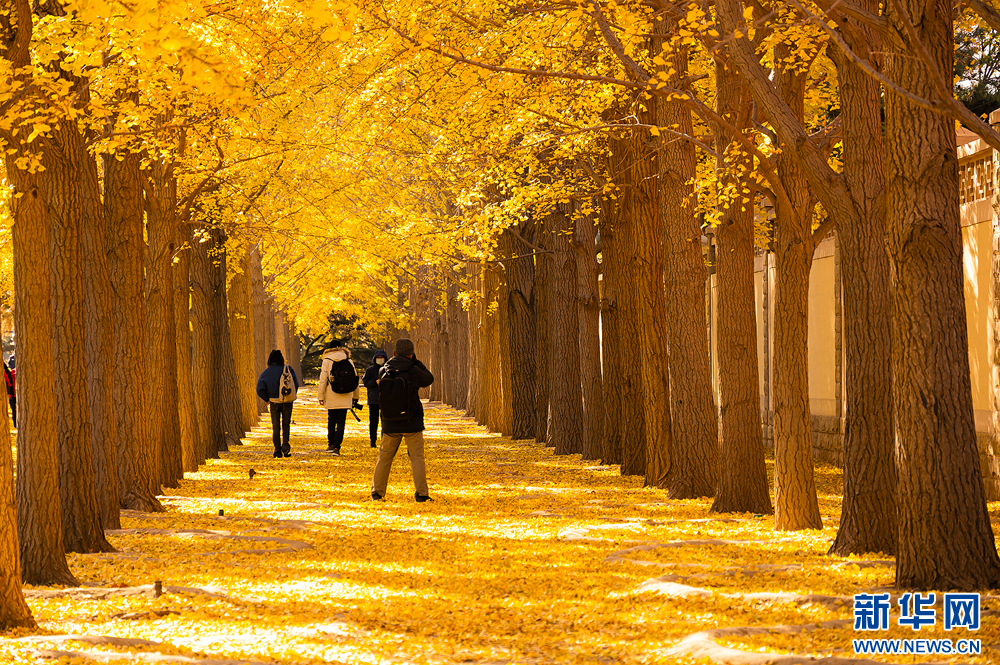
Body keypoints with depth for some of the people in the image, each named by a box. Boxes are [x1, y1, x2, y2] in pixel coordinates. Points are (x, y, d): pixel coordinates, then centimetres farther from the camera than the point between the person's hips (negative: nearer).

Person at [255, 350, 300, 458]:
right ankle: (285, 444, -2)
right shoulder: (288, 369, -4)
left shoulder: (266, 373, -3)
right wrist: (291, 396, 6)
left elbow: (260, 390, -10)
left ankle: (277, 450, 4)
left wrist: (267, 399, 3)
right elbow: (296, 385, -7)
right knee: (286, 424, 18)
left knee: (276, 427, 9)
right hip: (287, 403, 0)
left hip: (274, 403, 0)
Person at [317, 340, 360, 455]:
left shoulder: (327, 361, -3)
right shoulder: (349, 361, 4)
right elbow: (355, 380, 9)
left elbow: (323, 380, -4)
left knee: (331, 421, 15)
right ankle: (337, 447, -4)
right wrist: (356, 396, 20)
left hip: (332, 398, -1)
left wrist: (321, 397, 3)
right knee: (341, 422, 3)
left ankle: (331, 444, 19)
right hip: (345, 398, 1)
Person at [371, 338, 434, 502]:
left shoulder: (384, 371, -4)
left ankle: (377, 492, 16)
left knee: (384, 457, 15)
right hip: (412, 424, -3)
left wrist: (395, 359, 15)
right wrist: (415, 361, 10)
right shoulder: (413, 371, -13)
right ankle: (421, 493, -2)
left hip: (390, 424, 3)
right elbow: (428, 379, 6)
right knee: (417, 458, 4)